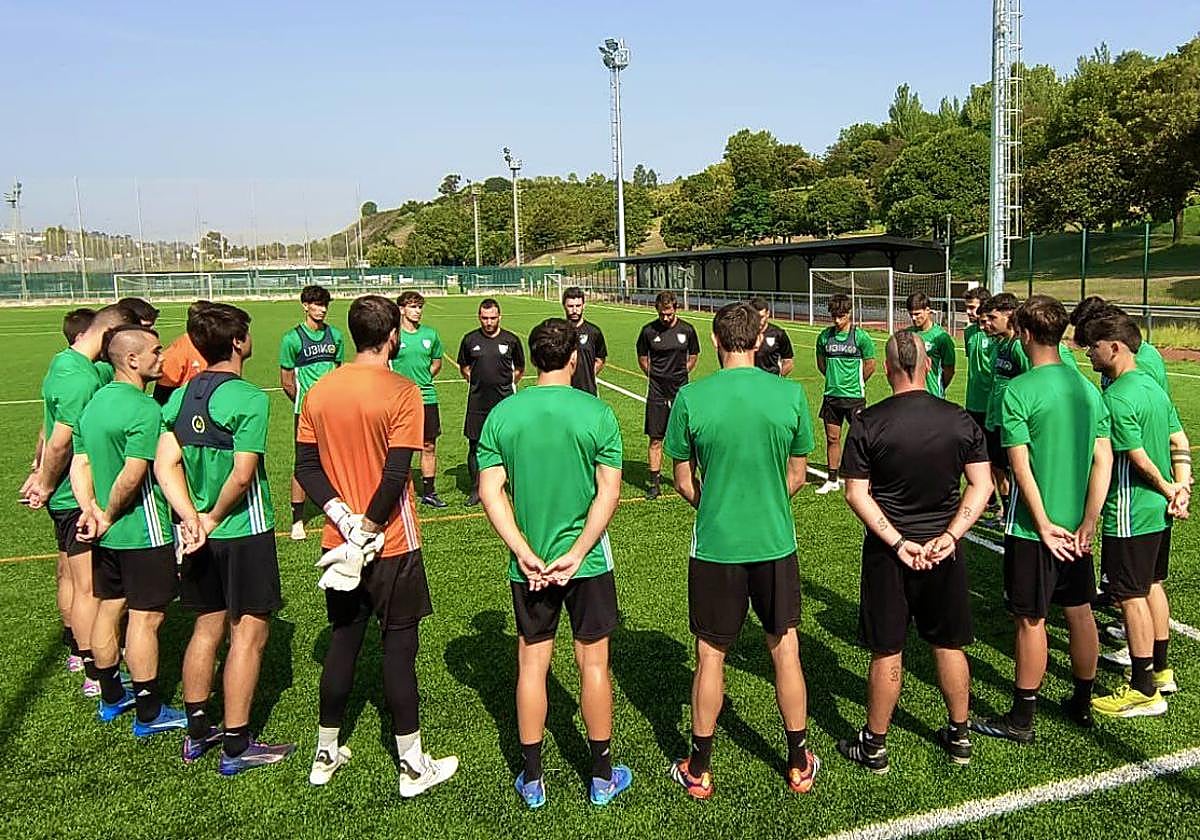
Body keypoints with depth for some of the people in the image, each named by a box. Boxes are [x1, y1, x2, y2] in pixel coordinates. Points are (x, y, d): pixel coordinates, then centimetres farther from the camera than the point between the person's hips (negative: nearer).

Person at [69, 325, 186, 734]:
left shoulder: (94, 402, 8)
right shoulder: (144, 409, -21)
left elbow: (80, 464, 7)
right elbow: (132, 475, -26)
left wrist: (90, 509, -4)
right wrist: (109, 516, -12)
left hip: (107, 534, 9)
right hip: (143, 532, -9)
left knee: (109, 609, 18)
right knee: (145, 619, 1)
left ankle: (111, 698, 34)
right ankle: (148, 713, 11)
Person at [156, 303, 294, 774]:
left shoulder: (180, 397, 4)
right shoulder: (248, 398, -17)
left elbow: (165, 465, -2)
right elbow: (242, 474, -21)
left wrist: (192, 518, -9)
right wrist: (214, 519, -8)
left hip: (200, 531, 7)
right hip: (244, 531, -7)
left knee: (207, 628, 18)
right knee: (248, 633, 3)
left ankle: (197, 732, 30)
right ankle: (236, 747, 11)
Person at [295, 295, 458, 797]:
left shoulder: (319, 392, 2)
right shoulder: (401, 392, -15)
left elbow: (306, 465, 1)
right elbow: (396, 474, -19)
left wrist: (342, 516, -6)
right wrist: (369, 525, -9)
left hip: (340, 544, 5)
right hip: (391, 546, -5)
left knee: (342, 643, 17)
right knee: (398, 648, 5)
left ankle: (325, 754, 30)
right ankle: (413, 766, 17)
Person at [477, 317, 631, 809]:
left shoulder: (503, 414, -5)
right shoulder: (596, 412, -10)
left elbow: (490, 491, -8)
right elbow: (609, 492, -14)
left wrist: (525, 554, -9)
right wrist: (576, 554, -12)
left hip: (527, 564, 2)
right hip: (586, 561, -1)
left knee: (532, 666, 13)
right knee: (593, 663, 11)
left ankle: (532, 779, 25)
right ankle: (602, 777, 25)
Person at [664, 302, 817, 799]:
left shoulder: (690, 398, -11)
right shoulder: (790, 394, -7)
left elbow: (684, 481, -2)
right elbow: (797, 475, 3)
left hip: (715, 546, -1)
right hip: (776, 543, 1)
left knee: (710, 656, 12)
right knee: (785, 651, 15)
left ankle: (699, 770, 25)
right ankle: (799, 764, 30)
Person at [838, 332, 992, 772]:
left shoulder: (868, 423, -12)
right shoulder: (961, 420, -3)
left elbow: (856, 494, -14)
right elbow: (982, 485, -4)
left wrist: (898, 542, -13)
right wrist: (950, 536, -8)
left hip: (887, 553, -3)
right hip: (944, 552, 3)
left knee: (886, 652, 6)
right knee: (949, 645, 17)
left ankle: (874, 745, 20)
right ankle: (959, 736, 32)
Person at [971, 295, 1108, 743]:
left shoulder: (1018, 390, -16)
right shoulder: (1088, 388, 3)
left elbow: (1021, 465, -19)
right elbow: (1103, 460, 1)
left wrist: (1043, 524, -13)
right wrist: (1087, 524, 0)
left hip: (1034, 526, -6)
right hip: (1076, 525, 6)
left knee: (1031, 621, 3)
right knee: (1080, 613, 17)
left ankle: (1022, 719, 15)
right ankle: (1082, 703, 33)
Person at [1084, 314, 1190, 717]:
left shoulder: (1116, 398, -22)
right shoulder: (1153, 385, 8)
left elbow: (1139, 460, -20)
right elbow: (1180, 443, 8)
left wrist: (1168, 490, -5)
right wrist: (1181, 489, 1)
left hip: (1131, 514, -10)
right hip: (1158, 511, 10)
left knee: (1131, 597, 0)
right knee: (1153, 586, 20)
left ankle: (1144, 691, 9)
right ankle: (1160, 671, 34)